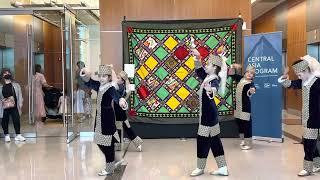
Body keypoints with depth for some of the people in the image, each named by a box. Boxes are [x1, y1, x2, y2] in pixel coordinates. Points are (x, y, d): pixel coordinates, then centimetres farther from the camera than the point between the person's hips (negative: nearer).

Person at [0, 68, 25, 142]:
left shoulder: (16, 85, 1)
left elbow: (19, 95, 2)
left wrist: (20, 104, -3)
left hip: (14, 107, 0)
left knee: (16, 120, 1)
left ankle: (18, 135, 13)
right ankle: (6, 135, 25)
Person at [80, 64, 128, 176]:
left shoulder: (111, 88, -20)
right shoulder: (99, 86, 5)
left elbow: (116, 96, -40)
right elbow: (89, 83, 17)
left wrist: (121, 101, -65)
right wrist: (86, 75, -7)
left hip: (108, 118, -9)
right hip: (99, 117, 9)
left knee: (107, 143, 0)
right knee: (99, 141, 16)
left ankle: (109, 168, 15)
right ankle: (112, 163, 32)